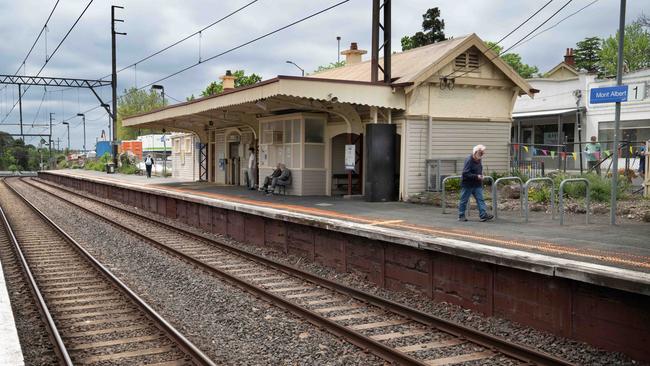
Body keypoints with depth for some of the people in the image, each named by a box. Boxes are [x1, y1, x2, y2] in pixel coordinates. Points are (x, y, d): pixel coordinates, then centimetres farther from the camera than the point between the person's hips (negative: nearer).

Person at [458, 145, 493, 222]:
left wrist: (481, 176, 7)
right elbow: (465, 173, -24)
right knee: (464, 200, 3)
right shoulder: (469, 160, -18)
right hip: (467, 184, -8)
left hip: (477, 185, 8)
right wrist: (477, 176, -26)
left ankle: (483, 215, -6)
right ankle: (461, 216, 13)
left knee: (480, 199, -2)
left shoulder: (478, 160, 9)